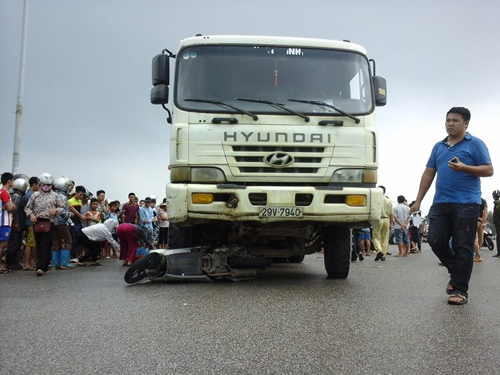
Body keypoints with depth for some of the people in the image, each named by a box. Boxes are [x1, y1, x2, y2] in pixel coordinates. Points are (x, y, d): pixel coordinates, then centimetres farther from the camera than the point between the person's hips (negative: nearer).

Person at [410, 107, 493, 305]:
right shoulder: (438, 147, 17)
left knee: (462, 247, -3)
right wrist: (418, 200, 11)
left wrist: (464, 168, -20)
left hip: (466, 204, -5)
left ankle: (460, 290, 5)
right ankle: (456, 271, 26)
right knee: (435, 241, 2)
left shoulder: (475, 144, 2)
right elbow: (428, 174, 16)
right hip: (440, 203, 5)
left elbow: (488, 170, -3)